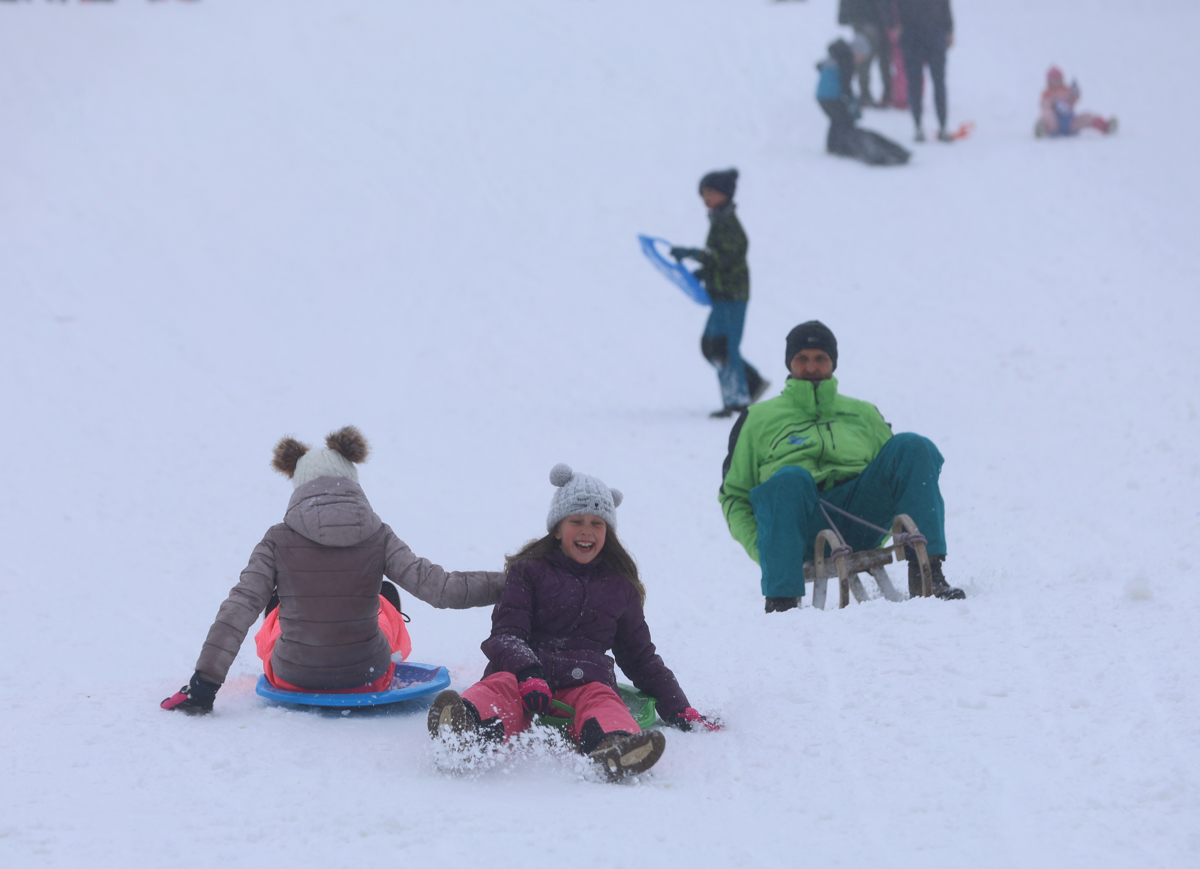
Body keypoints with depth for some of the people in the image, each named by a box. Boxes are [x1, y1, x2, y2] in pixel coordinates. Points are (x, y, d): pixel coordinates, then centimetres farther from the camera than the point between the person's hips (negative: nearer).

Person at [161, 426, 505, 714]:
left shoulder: (279, 542, -12)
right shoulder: (377, 538, -11)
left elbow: (237, 611, -15)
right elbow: (436, 587, -12)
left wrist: (203, 687, -12)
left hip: (293, 678, 0)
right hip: (368, 679, 0)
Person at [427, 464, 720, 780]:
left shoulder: (619, 587, 26)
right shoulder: (529, 572, 17)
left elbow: (641, 658, 32)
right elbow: (505, 635, 3)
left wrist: (681, 712, 23)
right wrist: (527, 671, -20)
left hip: (584, 681, 1)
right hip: (523, 671, -1)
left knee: (599, 698, -35)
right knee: (501, 686, -37)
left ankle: (613, 752, -72)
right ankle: (464, 735, -73)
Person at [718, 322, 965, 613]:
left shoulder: (864, 414, 31)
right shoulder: (759, 419, 25)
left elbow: (896, 472, 24)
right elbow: (734, 494, 20)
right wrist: (757, 545, 1)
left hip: (858, 523, 2)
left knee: (913, 448, -18)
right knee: (790, 478, -38)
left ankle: (926, 573, -29)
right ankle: (780, 601, -45)